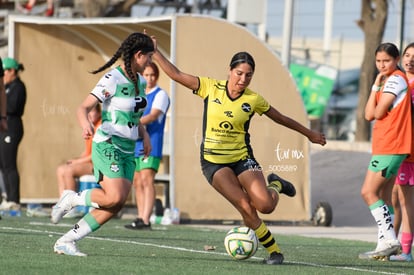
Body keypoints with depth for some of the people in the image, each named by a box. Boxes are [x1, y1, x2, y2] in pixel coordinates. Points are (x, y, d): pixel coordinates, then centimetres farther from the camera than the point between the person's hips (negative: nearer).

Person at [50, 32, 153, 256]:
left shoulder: (139, 82, 12)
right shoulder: (112, 80, -12)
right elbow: (83, 108, -17)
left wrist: (144, 135, 10)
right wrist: (85, 124, -38)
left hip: (127, 152, 8)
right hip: (108, 146, -8)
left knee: (116, 206, -4)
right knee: (114, 197, -23)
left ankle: (65, 242, 2)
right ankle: (71, 198, 4)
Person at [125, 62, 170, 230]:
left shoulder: (160, 95, -3)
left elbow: (153, 115, -17)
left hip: (151, 144, -8)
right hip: (136, 144, 8)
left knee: (146, 179, -16)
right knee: (137, 182, 6)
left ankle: (146, 220, -23)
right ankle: (140, 218, 11)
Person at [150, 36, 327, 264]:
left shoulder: (254, 99, -4)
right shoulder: (211, 87, -6)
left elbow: (281, 118, 10)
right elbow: (176, 75, -4)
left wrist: (309, 134, 18)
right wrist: (154, 52, -11)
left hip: (242, 157, 1)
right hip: (213, 161, -1)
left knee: (265, 206, -17)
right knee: (245, 207, -17)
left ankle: (275, 185, 20)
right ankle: (273, 251, 1)